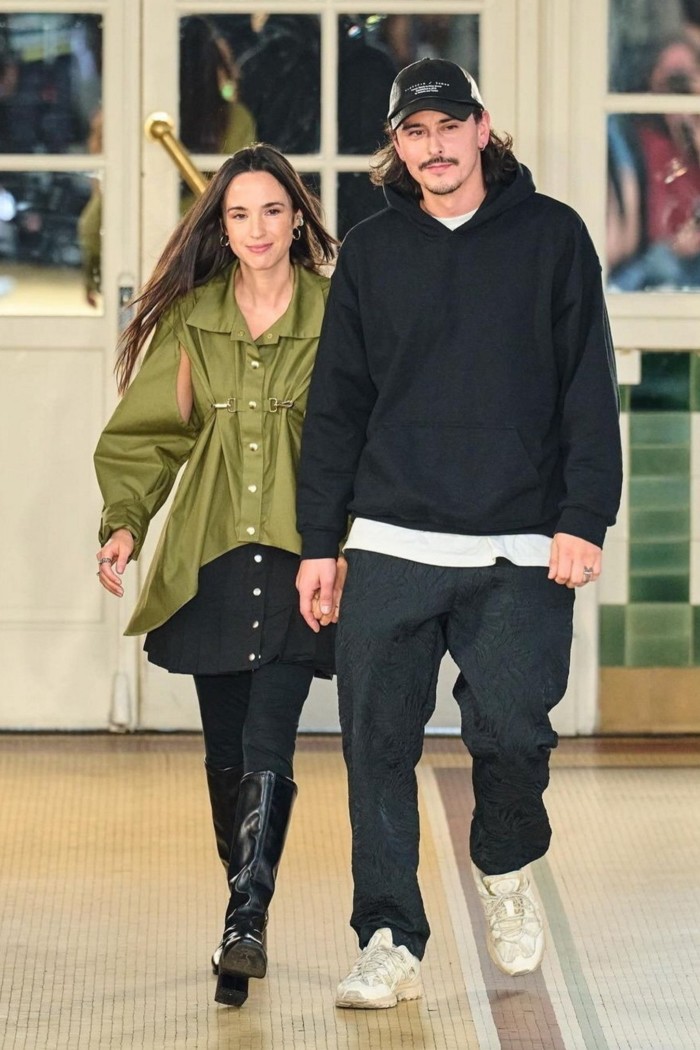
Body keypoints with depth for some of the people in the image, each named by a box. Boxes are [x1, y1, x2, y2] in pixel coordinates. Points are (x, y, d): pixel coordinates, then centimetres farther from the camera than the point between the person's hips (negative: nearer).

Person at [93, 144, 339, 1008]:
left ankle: (246, 926, -19)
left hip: (297, 555, -3)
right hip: (209, 558, 3)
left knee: (267, 741, -15)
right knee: (226, 749, 8)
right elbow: (141, 436, 9)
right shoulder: (189, 320, 7)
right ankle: (244, 919, 21)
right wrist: (124, 523, -6)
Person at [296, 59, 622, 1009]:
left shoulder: (551, 236, 4)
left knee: (512, 730, -9)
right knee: (378, 746, -2)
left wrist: (583, 520, -8)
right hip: (390, 547, 2)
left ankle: (506, 870, 22)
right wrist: (318, 543, 7)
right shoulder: (371, 252, 10)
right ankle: (391, 942, 5)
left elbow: (589, 389, 1)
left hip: (519, 553, -2)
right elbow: (337, 404, 11)